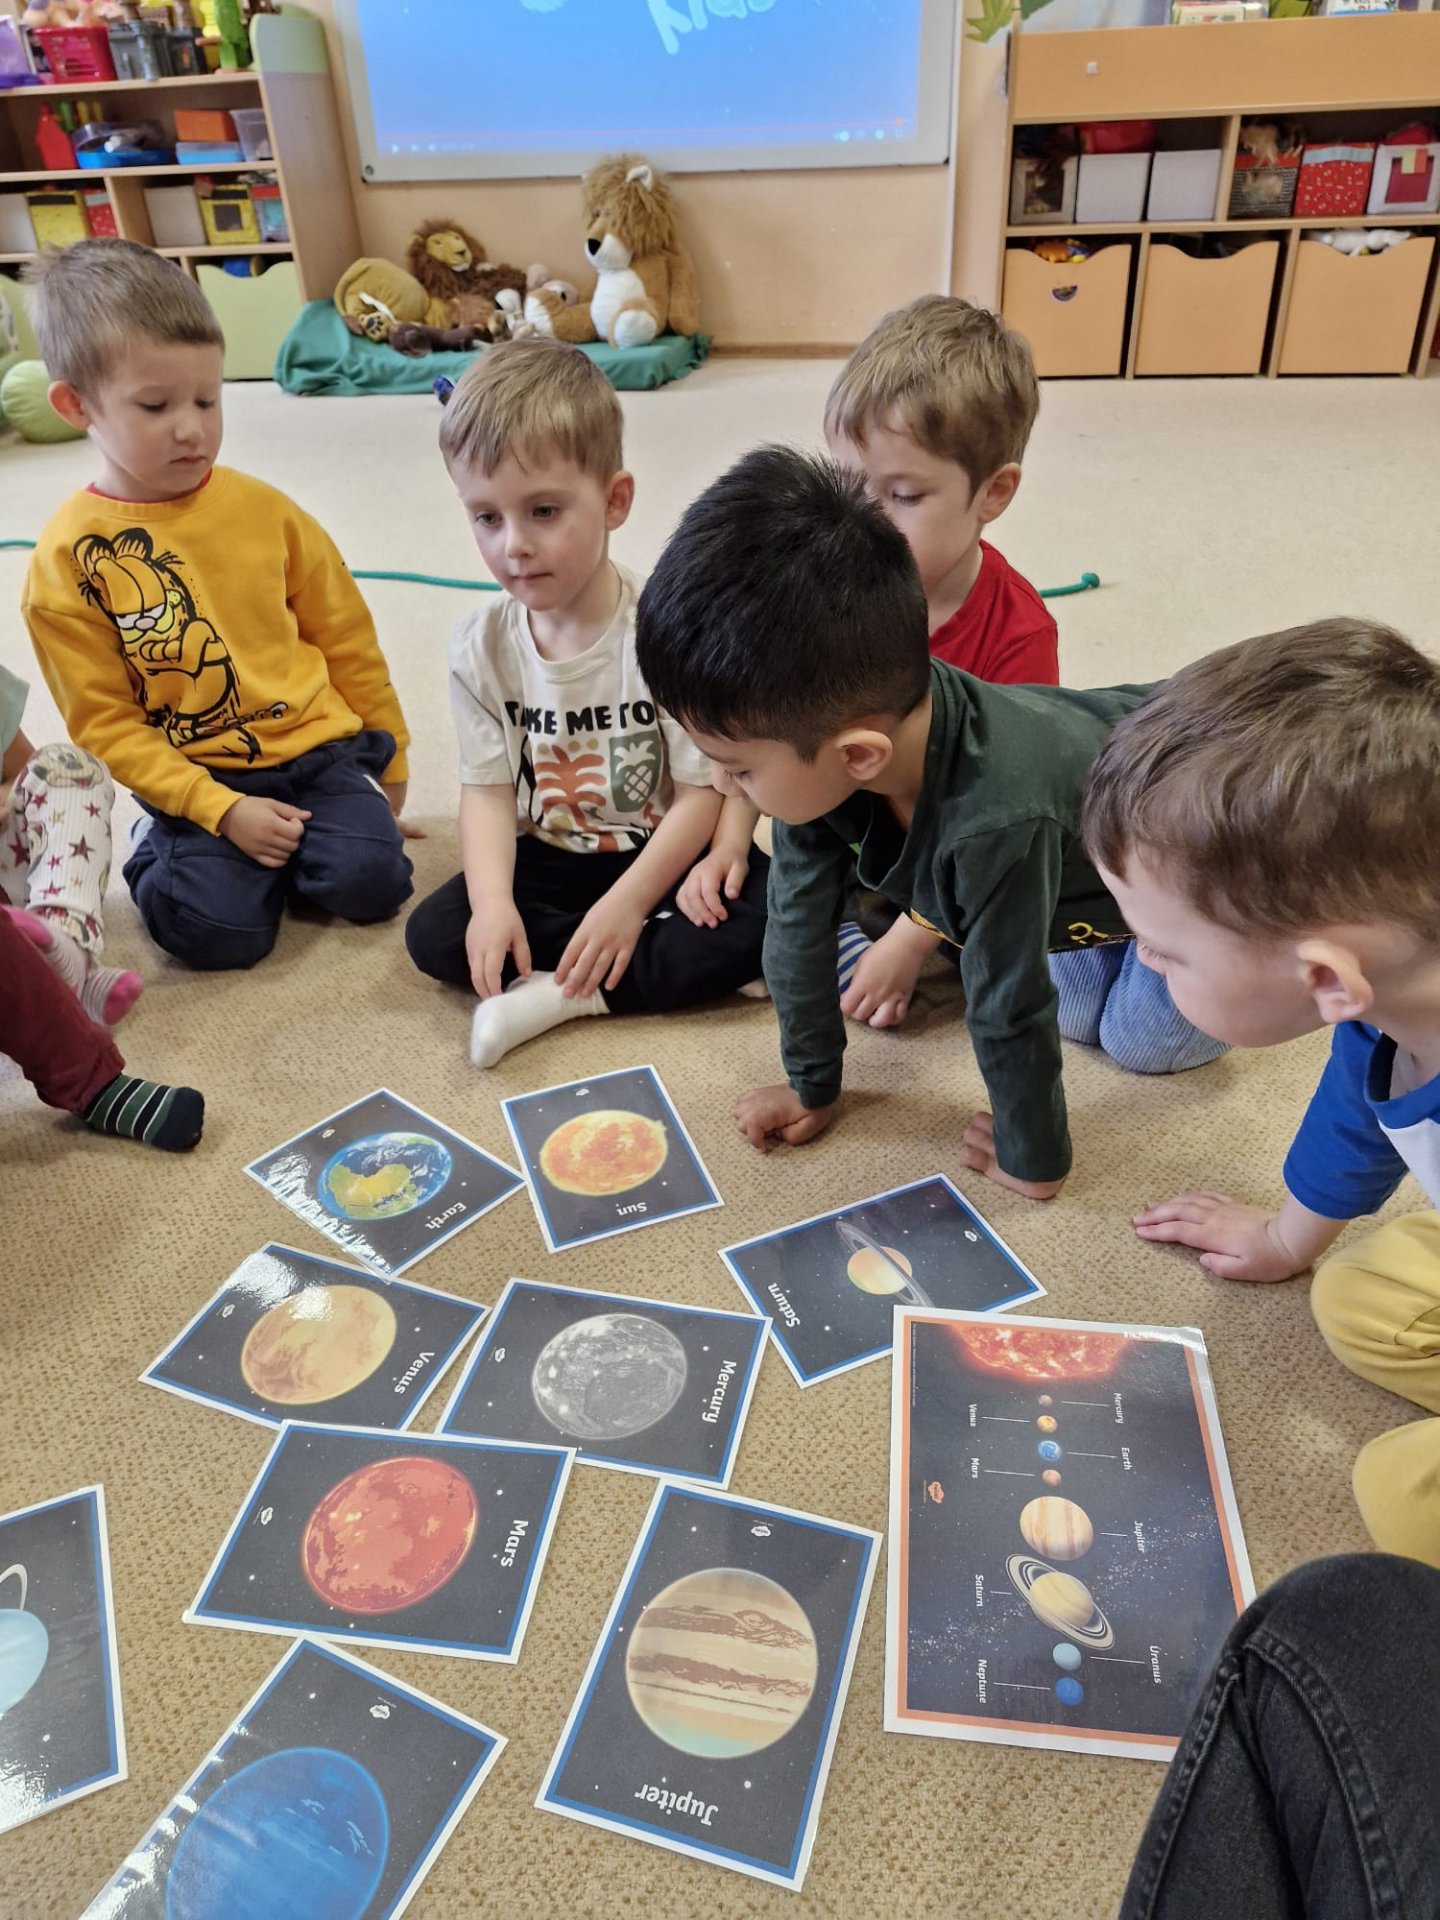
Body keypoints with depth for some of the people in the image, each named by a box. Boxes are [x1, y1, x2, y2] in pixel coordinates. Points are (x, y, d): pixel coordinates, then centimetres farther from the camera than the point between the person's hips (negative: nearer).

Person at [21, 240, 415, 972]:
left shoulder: (264, 509, 0)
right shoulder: (67, 556, -6)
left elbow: (346, 640, 9)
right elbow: (103, 721, -6)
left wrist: (387, 759, 14)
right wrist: (221, 810, -16)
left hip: (317, 750, 2)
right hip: (194, 780, -1)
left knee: (371, 881, -21)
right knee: (219, 930, -21)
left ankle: (290, 844, 12)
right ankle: (158, 852, 13)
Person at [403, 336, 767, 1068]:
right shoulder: (481, 645, -6)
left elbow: (704, 789, -17)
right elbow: (488, 789, -6)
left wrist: (628, 904, -22)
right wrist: (493, 902, -22)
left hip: (657, 856, -3)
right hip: (546, 862, 3)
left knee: (764, 916, -28)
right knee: (433, 934, -16)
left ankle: (563, 994, -22)